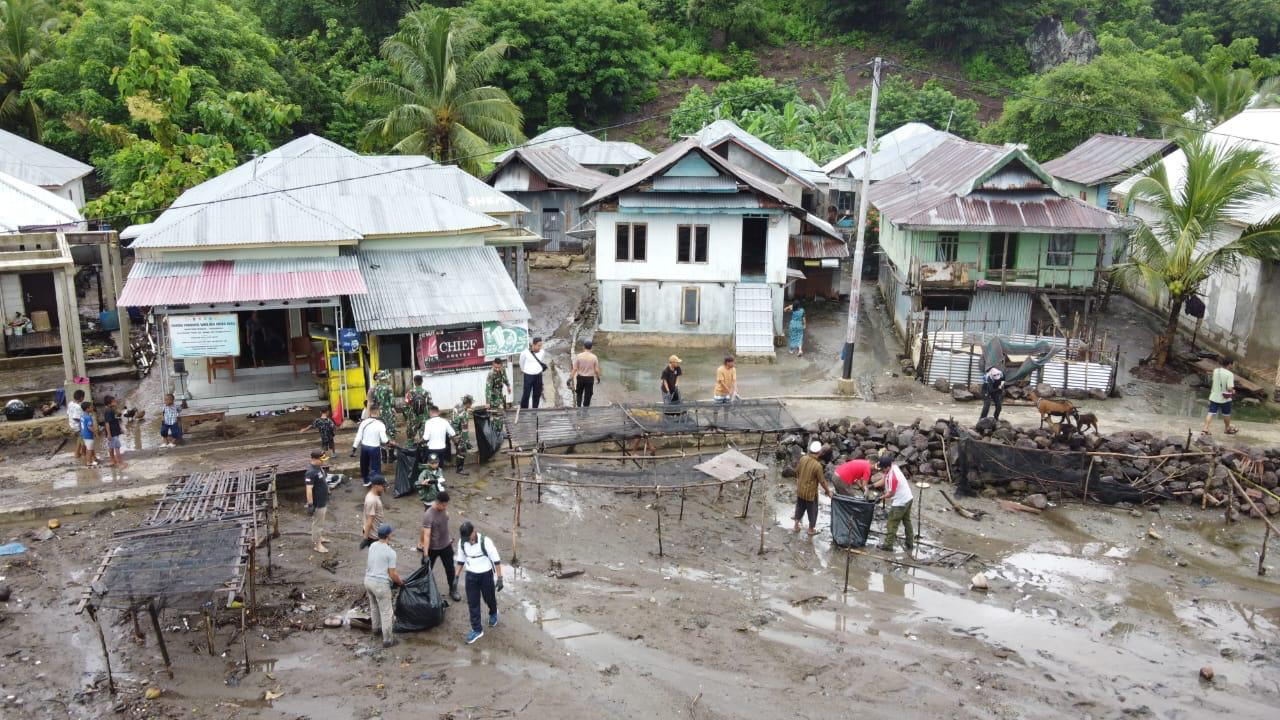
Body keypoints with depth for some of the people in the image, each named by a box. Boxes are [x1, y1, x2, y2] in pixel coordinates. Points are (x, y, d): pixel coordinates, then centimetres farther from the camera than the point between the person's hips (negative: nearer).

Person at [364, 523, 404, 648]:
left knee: (374, 607, 28)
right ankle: (387, 639, 11)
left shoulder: (372, 545, 3)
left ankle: (376, 629, 46)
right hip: (380, 584, -7)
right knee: (386, 612, 5)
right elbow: (392, 574, -15)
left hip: (368, 580, 7)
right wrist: (400, 582, 7)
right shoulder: (390, 552, -17)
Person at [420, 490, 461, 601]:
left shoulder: (444, 508, -10)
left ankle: (453, 590, 35)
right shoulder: (428, 515, -31)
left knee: (450, 569, 15)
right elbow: (426, 535, -33)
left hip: (446, 545, 6)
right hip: (432, 548, -5)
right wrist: (425, 554, -35)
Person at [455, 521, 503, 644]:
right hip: (471, 575, 3)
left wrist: (500, 578, -17)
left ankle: (493, 614, 51)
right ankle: (477, 630, 20)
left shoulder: (485, 541, -25)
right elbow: (461, 560, 5)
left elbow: (496, 560, -18)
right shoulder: (462, 542, -11)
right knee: (472, 603, 6)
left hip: (486, 574, -3)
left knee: (489, 598, 17)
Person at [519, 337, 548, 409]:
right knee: (526, 394, -6)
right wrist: (523, 370, 20)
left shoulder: (542, 353, -2)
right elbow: (521, 362, 8)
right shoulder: (525, 353, -11)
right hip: (528, 375, -3)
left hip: (538, 376, 4)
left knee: (537, 394, 8)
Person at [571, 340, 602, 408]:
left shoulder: (579, 356, -10)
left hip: (580, 377, 1)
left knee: (579, 393, 22)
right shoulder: (594, 357, -10)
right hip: (590, 378, 0)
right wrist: (598, 377, 12)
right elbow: (596, 370, -6)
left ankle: (578, 406, 18)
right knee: (587, 395, 10)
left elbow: (575, 368, -10)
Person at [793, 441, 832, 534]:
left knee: (800, 507, 23)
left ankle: (796, 526, 32)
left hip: (800, 490, 5)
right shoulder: (817, 465, -27)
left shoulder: (803, 459, -10)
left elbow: (797, 472, 5)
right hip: (810, 492, -5)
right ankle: (811, 529, 29)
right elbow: (822, 481, -18)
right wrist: (828, 491, -3)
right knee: (812, 510, 15)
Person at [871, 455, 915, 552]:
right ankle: (910, 544, 30)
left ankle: (888, 545, 12)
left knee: (892, 524, 3)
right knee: (907, 522, 20)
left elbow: (891, 493, -20)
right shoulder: (894, 467, -3)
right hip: (908, 499, 10)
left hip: (899, 503, -10)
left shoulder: (892, 477, -30)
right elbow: (884, 480, 8)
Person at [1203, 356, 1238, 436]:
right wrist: (1233, 391, -2)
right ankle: (1228, 429, 37)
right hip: (1225, 398, -4)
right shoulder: (1230, 374, -19)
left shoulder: (1215, 371, -2)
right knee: (1226, 414, 18)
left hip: (1214, 397, 4)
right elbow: (1230, 388, -24)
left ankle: (1205, 429, -4)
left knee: (1211, 413, 5)